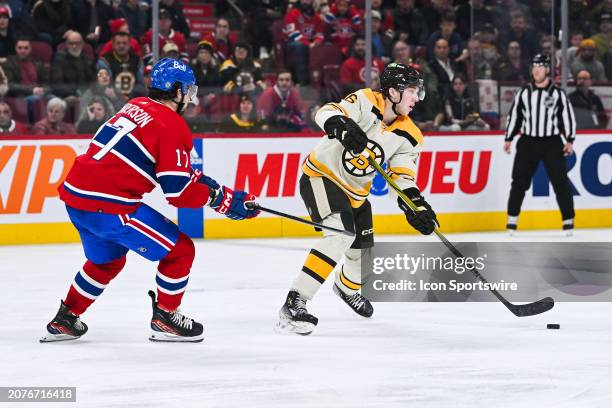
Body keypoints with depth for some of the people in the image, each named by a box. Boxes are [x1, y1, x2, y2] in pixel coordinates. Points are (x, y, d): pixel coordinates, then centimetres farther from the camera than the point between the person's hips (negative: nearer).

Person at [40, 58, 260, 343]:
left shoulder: (136, 107, 17)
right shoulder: (173, 126, -9)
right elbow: (178, 192, -11)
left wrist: (201, 180, 22)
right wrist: (221, 198, 1)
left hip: (75, 193, 9)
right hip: (108, 206, -9)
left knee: (107, 260, 32)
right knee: (180, 251, 4)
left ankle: (64, 320, 37)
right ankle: (164, 320, 13)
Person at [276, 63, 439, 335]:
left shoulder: (408, 137, -3)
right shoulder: (366, 102, -19)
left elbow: (403, 178, -4)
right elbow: (326, 113, -31)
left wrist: (416, 206, -22)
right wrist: (342, 125, -53)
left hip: (355, 192, 8)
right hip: (322, 176, -8)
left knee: (362, 250, 18)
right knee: (341, 234, -29)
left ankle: (347, 287, 56)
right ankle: (294, 303, -34)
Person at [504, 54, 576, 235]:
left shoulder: (558, 93, -1)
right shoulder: (524, 93, 5)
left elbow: (568, 116, 1)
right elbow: (514, 115, 10)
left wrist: (569, 140, -6)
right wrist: (508, 139, 7)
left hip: (552, 142, -2)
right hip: (528, 142, 2)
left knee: (560, 182, -5)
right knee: (519, 181, 0)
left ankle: (568, 220, 1)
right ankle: (512, 219, 8)